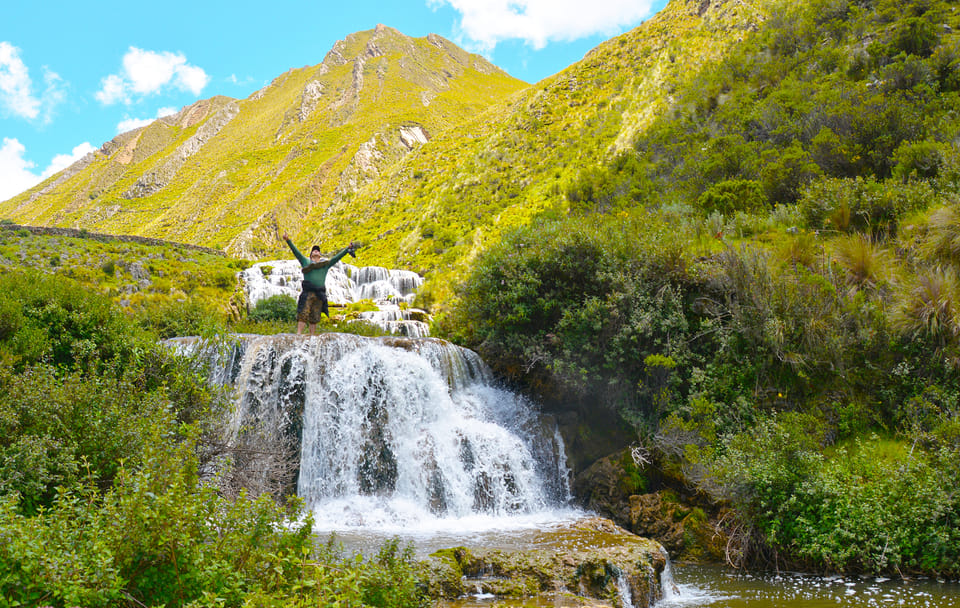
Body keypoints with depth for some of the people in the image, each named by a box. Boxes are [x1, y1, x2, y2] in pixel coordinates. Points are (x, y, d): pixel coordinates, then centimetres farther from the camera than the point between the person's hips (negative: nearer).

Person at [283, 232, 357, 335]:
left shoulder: (326, 264, 23)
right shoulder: (306, 261, 18)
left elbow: (337, 257, 22)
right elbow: (296, 251, 11)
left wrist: (348, 248, 19)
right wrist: (288, 240, 0)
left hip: (319, 294, 2)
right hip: (307, 292, -2)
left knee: (314, 318, 3)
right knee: (303, 315, -11)